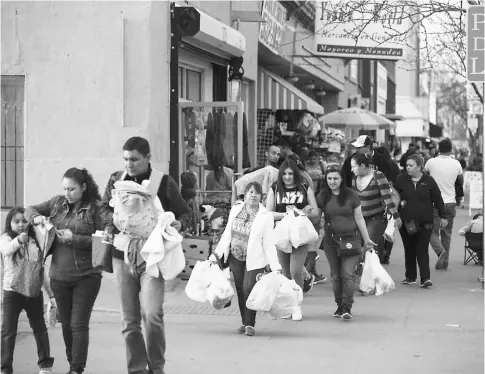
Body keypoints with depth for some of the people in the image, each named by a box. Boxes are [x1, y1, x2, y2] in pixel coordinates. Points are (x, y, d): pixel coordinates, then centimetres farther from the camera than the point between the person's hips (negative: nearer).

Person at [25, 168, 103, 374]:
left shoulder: (94, 209, -8)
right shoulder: (57, 203, 7)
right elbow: (30, 210, 15)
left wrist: (74, 238, -19)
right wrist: (37, 217, -8)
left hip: (86, 277, -5)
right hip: (59, 277, 5)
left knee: (79, 324, -5)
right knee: (66, 324, 14)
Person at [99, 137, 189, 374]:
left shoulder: (164, 182, -2)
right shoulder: (116, 180, 7)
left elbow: (184, 213, 5)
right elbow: (104, 209, 15)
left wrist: (178, 224, -17)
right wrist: (118, 219, -6)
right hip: (122, 256, 4)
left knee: (152, 314, -17)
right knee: (129, 321, 8)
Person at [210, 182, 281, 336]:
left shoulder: (266, 216, -7)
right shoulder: (235, 210, 4)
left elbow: (268, 243, -8)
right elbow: (227, 234, 11)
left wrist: (275, 266, -13)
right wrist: (216, 253, 9)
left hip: (254, 259, -4)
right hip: (235, 257, 4)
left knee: (249, 288, -12)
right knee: (240, 290, 7)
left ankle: (250, 324, 2)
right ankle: (244, 322, 20)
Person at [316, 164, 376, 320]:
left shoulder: (351, 195, -1)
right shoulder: (322, 196, 4)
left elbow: (359, 218, 5)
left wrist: (366, 239, 7)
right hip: (331, 240, 2)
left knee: (348, 273, -11)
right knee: (335, 275, 7)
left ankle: (347, 307, -10)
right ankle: (339, 306, 17)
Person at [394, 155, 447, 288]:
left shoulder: (428, 181, 0)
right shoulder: (401, 180, 3)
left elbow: (438, 199, 6)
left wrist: (442, 216, 7)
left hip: (425, 222, -2)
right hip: (406, 222, 2)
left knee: (422, 250, -7)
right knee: (409, 250, 9)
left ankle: (425, 278, -8)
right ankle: (410, 277, 19)